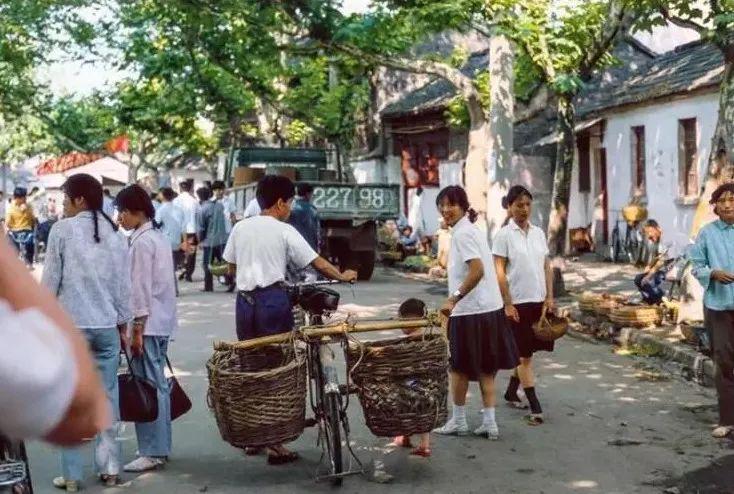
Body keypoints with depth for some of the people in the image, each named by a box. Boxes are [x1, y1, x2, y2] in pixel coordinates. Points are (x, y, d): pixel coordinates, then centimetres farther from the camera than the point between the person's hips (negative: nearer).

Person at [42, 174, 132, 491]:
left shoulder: (62, 230, -7)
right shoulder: (114, 233, 4)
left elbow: (51, 280, -5)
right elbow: (123, 284, 7)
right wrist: (123, 323, 16)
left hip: (70, 324, -3)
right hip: (107, 325, 3)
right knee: (107, 396, 10)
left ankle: (72, 475, 9)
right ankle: (109, 468, 15)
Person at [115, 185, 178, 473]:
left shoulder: (141, 241, -13)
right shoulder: (160, 238, 14)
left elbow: (141, 288, -16)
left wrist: (137, 329, -15)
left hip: (148, 322, -9)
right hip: (163, 322, 9)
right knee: (159, 385, 13)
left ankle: (152, 452, -2)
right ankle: (160, 447, 20)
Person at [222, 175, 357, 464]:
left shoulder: (240, 228, 8)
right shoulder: (284, 231, -5)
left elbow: (231, 269, 14)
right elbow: (317, 263, -4)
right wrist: (343, 277, 10)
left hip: (245, 300, 5)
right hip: (273, 300, -5)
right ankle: (275, 443, 2)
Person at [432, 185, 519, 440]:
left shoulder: (462, 233, -15)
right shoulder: (472, 229, 14)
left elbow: (477, 270, -25)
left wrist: (453, 298, -24)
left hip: (470, 311, -9)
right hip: (489, 307, 9)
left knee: (459, 367, 5)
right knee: (485, 368, 12)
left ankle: (458, 421, 16)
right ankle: (489, 422, 15)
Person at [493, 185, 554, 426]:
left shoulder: (538, 233, 9)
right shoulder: (504, 235, -7)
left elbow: (547, 267, 11)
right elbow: (499, 271, -9)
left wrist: (550, 297, 4)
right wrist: (508, 304, -13)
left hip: (539, 301, 6)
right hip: (518, 302, -5)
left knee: (526, 351, 13)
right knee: (524, 354, -2)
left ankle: (511, 392, 29)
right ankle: (535, 406, 0)